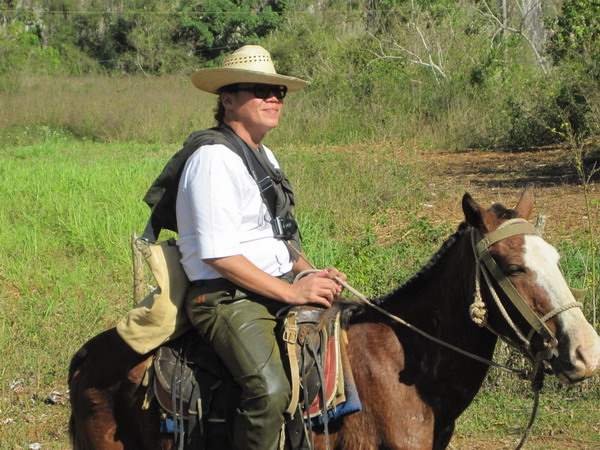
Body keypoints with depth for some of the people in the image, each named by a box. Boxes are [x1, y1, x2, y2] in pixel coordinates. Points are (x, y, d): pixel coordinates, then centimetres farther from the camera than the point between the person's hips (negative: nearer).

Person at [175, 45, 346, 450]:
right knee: (270, 389, -31)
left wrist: (312, 274, 5)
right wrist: (292, 292, -18)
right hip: (226, 298, -10)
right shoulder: (213, 160, -12)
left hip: (281, 288, 10)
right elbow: (220, 255, -19)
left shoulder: (266, 157, 19)